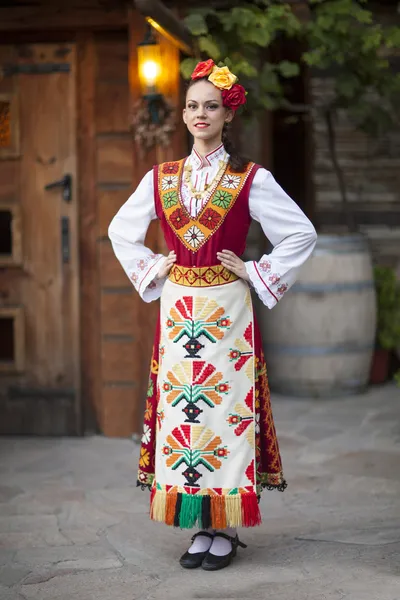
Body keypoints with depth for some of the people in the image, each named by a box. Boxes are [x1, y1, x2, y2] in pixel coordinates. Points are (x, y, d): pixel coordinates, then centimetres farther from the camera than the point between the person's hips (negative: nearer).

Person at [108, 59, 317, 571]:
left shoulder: (250, 179, -2)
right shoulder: (161, 179, 8)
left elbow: (302, 234, -2)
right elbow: (120, 230, 20)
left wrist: (257, 275, -4)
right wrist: (150, 271, 9)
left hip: (227, 310, -3)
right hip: (177, 310, 3)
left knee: (227, 410, -3)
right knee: (181, 411, 3)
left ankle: (227, 529, 6)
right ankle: (201, 527, 13)